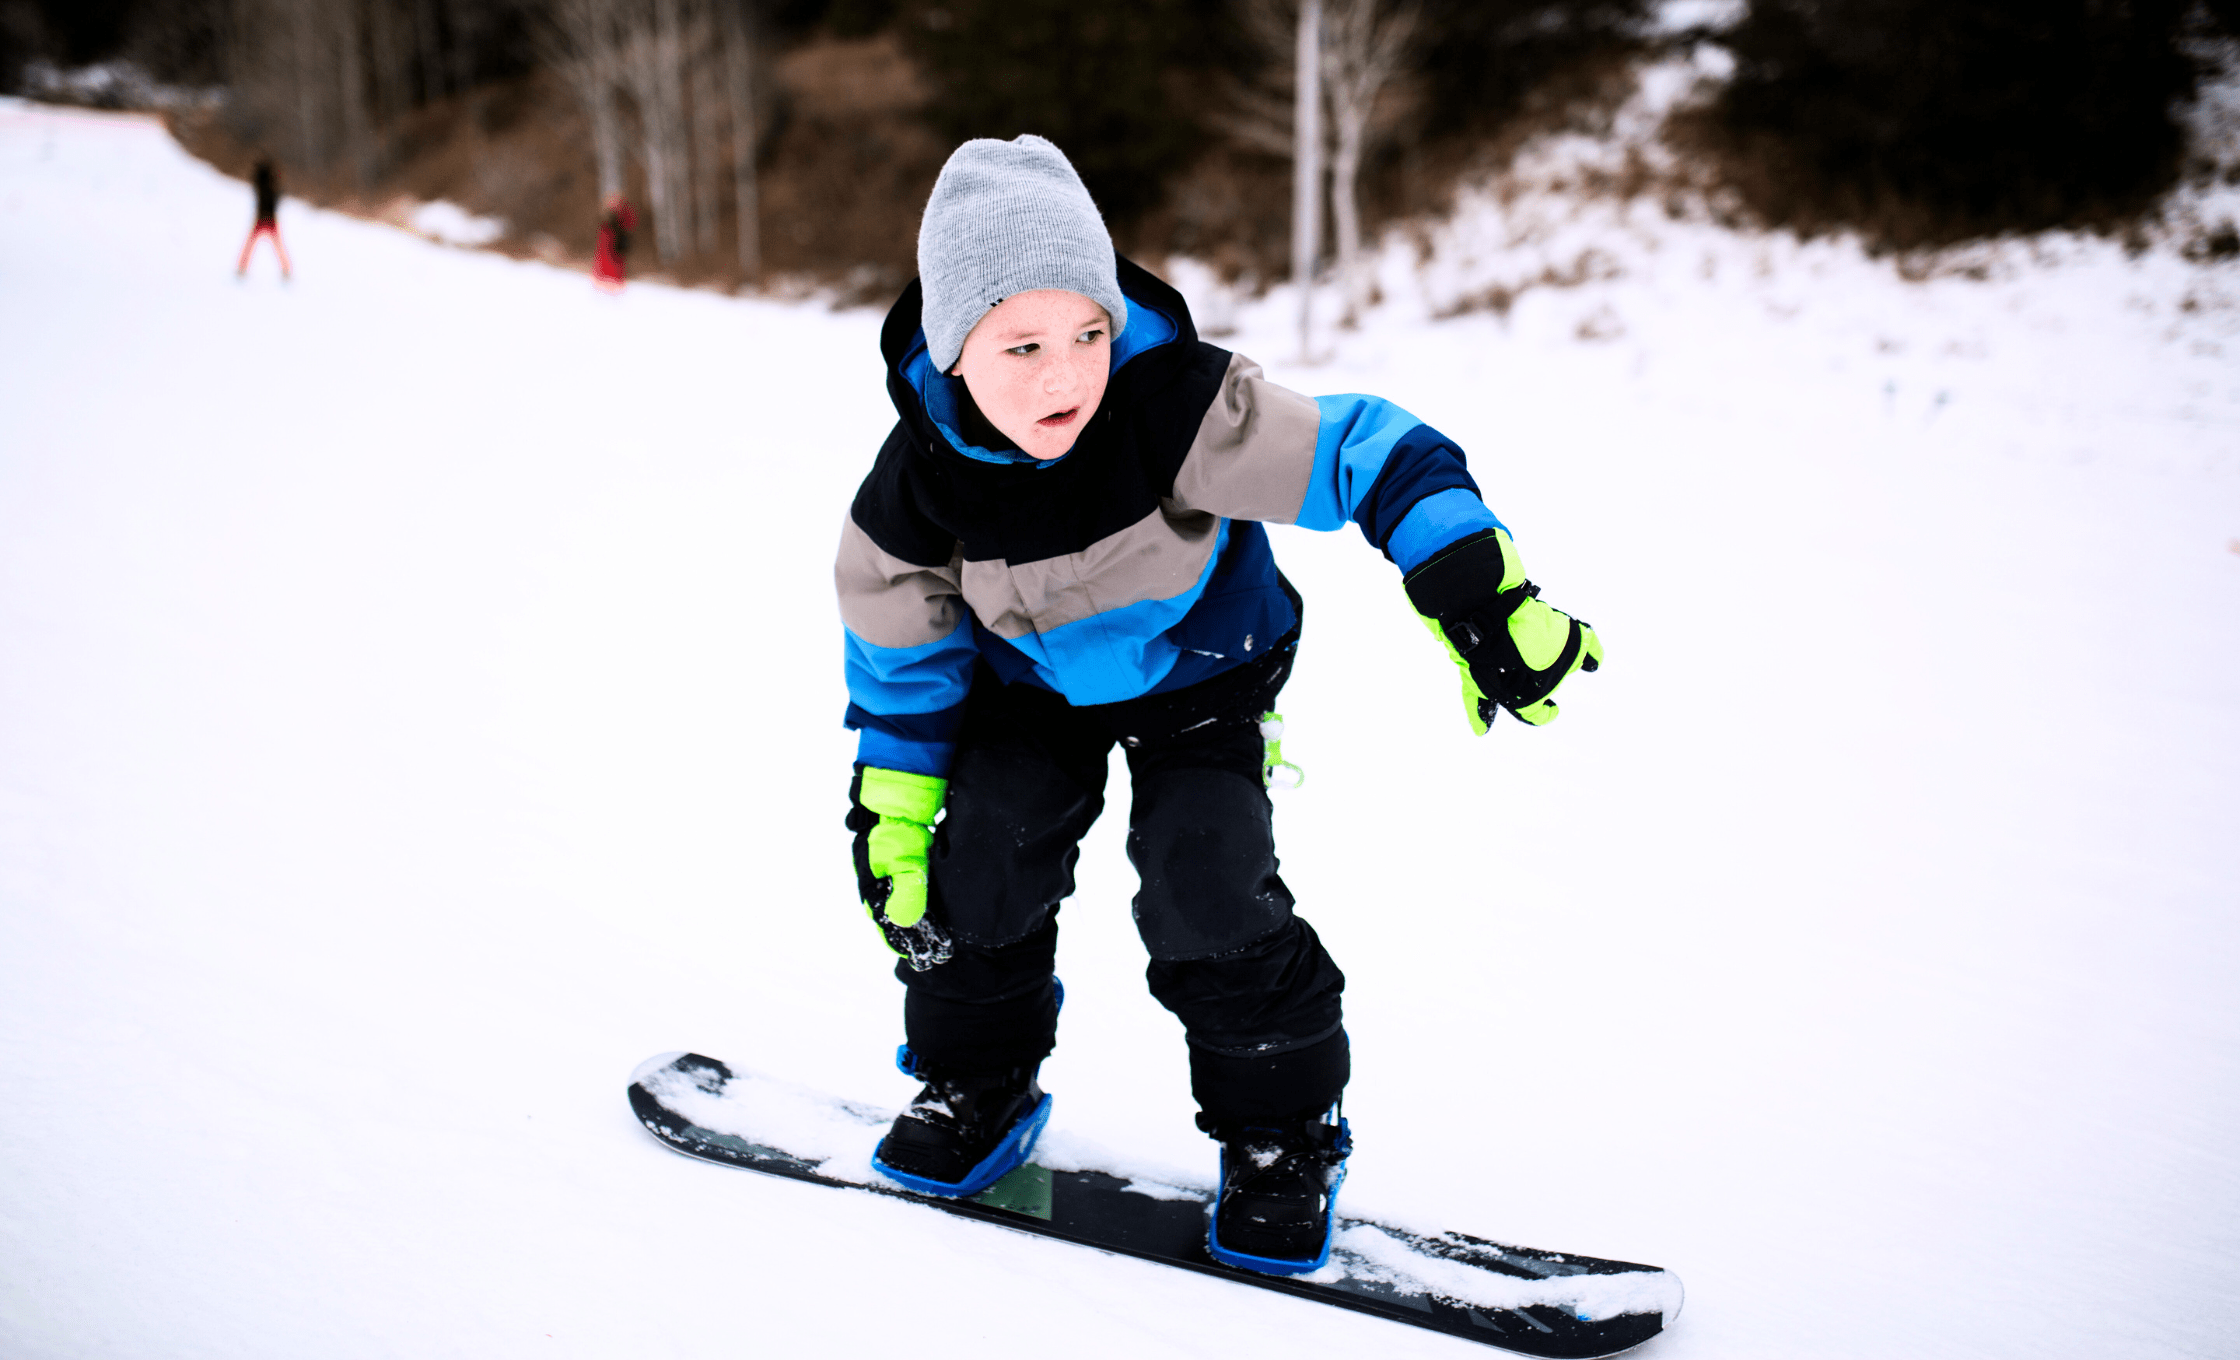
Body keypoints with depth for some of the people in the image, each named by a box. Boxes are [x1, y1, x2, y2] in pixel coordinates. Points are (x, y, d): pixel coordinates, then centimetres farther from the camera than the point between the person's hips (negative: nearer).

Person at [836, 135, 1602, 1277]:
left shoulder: (1178, 411, -37)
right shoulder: (919, 484, -25)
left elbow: (1372, 456, -36)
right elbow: (900, 655, -8)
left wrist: (1483, 602, -44)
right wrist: (892, 811, -5)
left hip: (1202, 676, -3)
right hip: (1034, 682, 3)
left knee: (1205, 882, -16)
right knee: (988, 853, -9)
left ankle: (1281, 1124, 6)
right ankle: (978, 1080, 19)